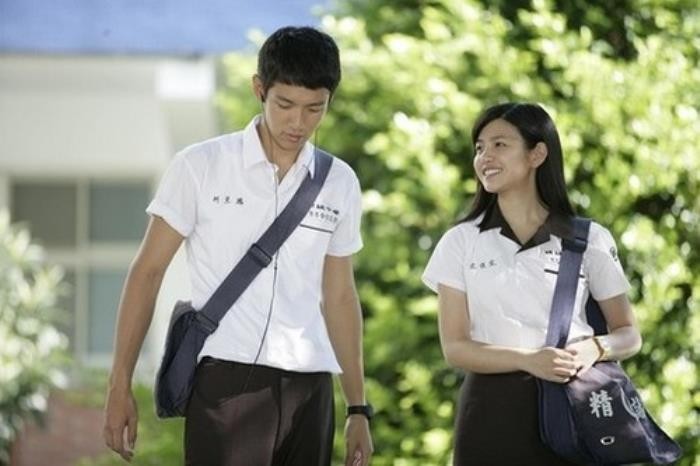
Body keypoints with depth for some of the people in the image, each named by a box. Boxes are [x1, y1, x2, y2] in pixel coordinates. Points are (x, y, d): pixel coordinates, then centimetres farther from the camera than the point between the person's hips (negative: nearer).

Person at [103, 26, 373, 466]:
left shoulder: (340, 184, 10)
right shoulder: (201, 166, 0)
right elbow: (148, 272, 3)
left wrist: (358, 407, 15)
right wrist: (121, 385, -2)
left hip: (309, 387, 4)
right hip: (225, 381, -4)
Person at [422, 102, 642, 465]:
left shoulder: (590, 240, 4)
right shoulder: (461, 242, 5)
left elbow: (628, 334, 9)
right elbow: (454, 347, -1)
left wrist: (595, 348, -14)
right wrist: (529, 361, -18)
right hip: (491, 411, 0)